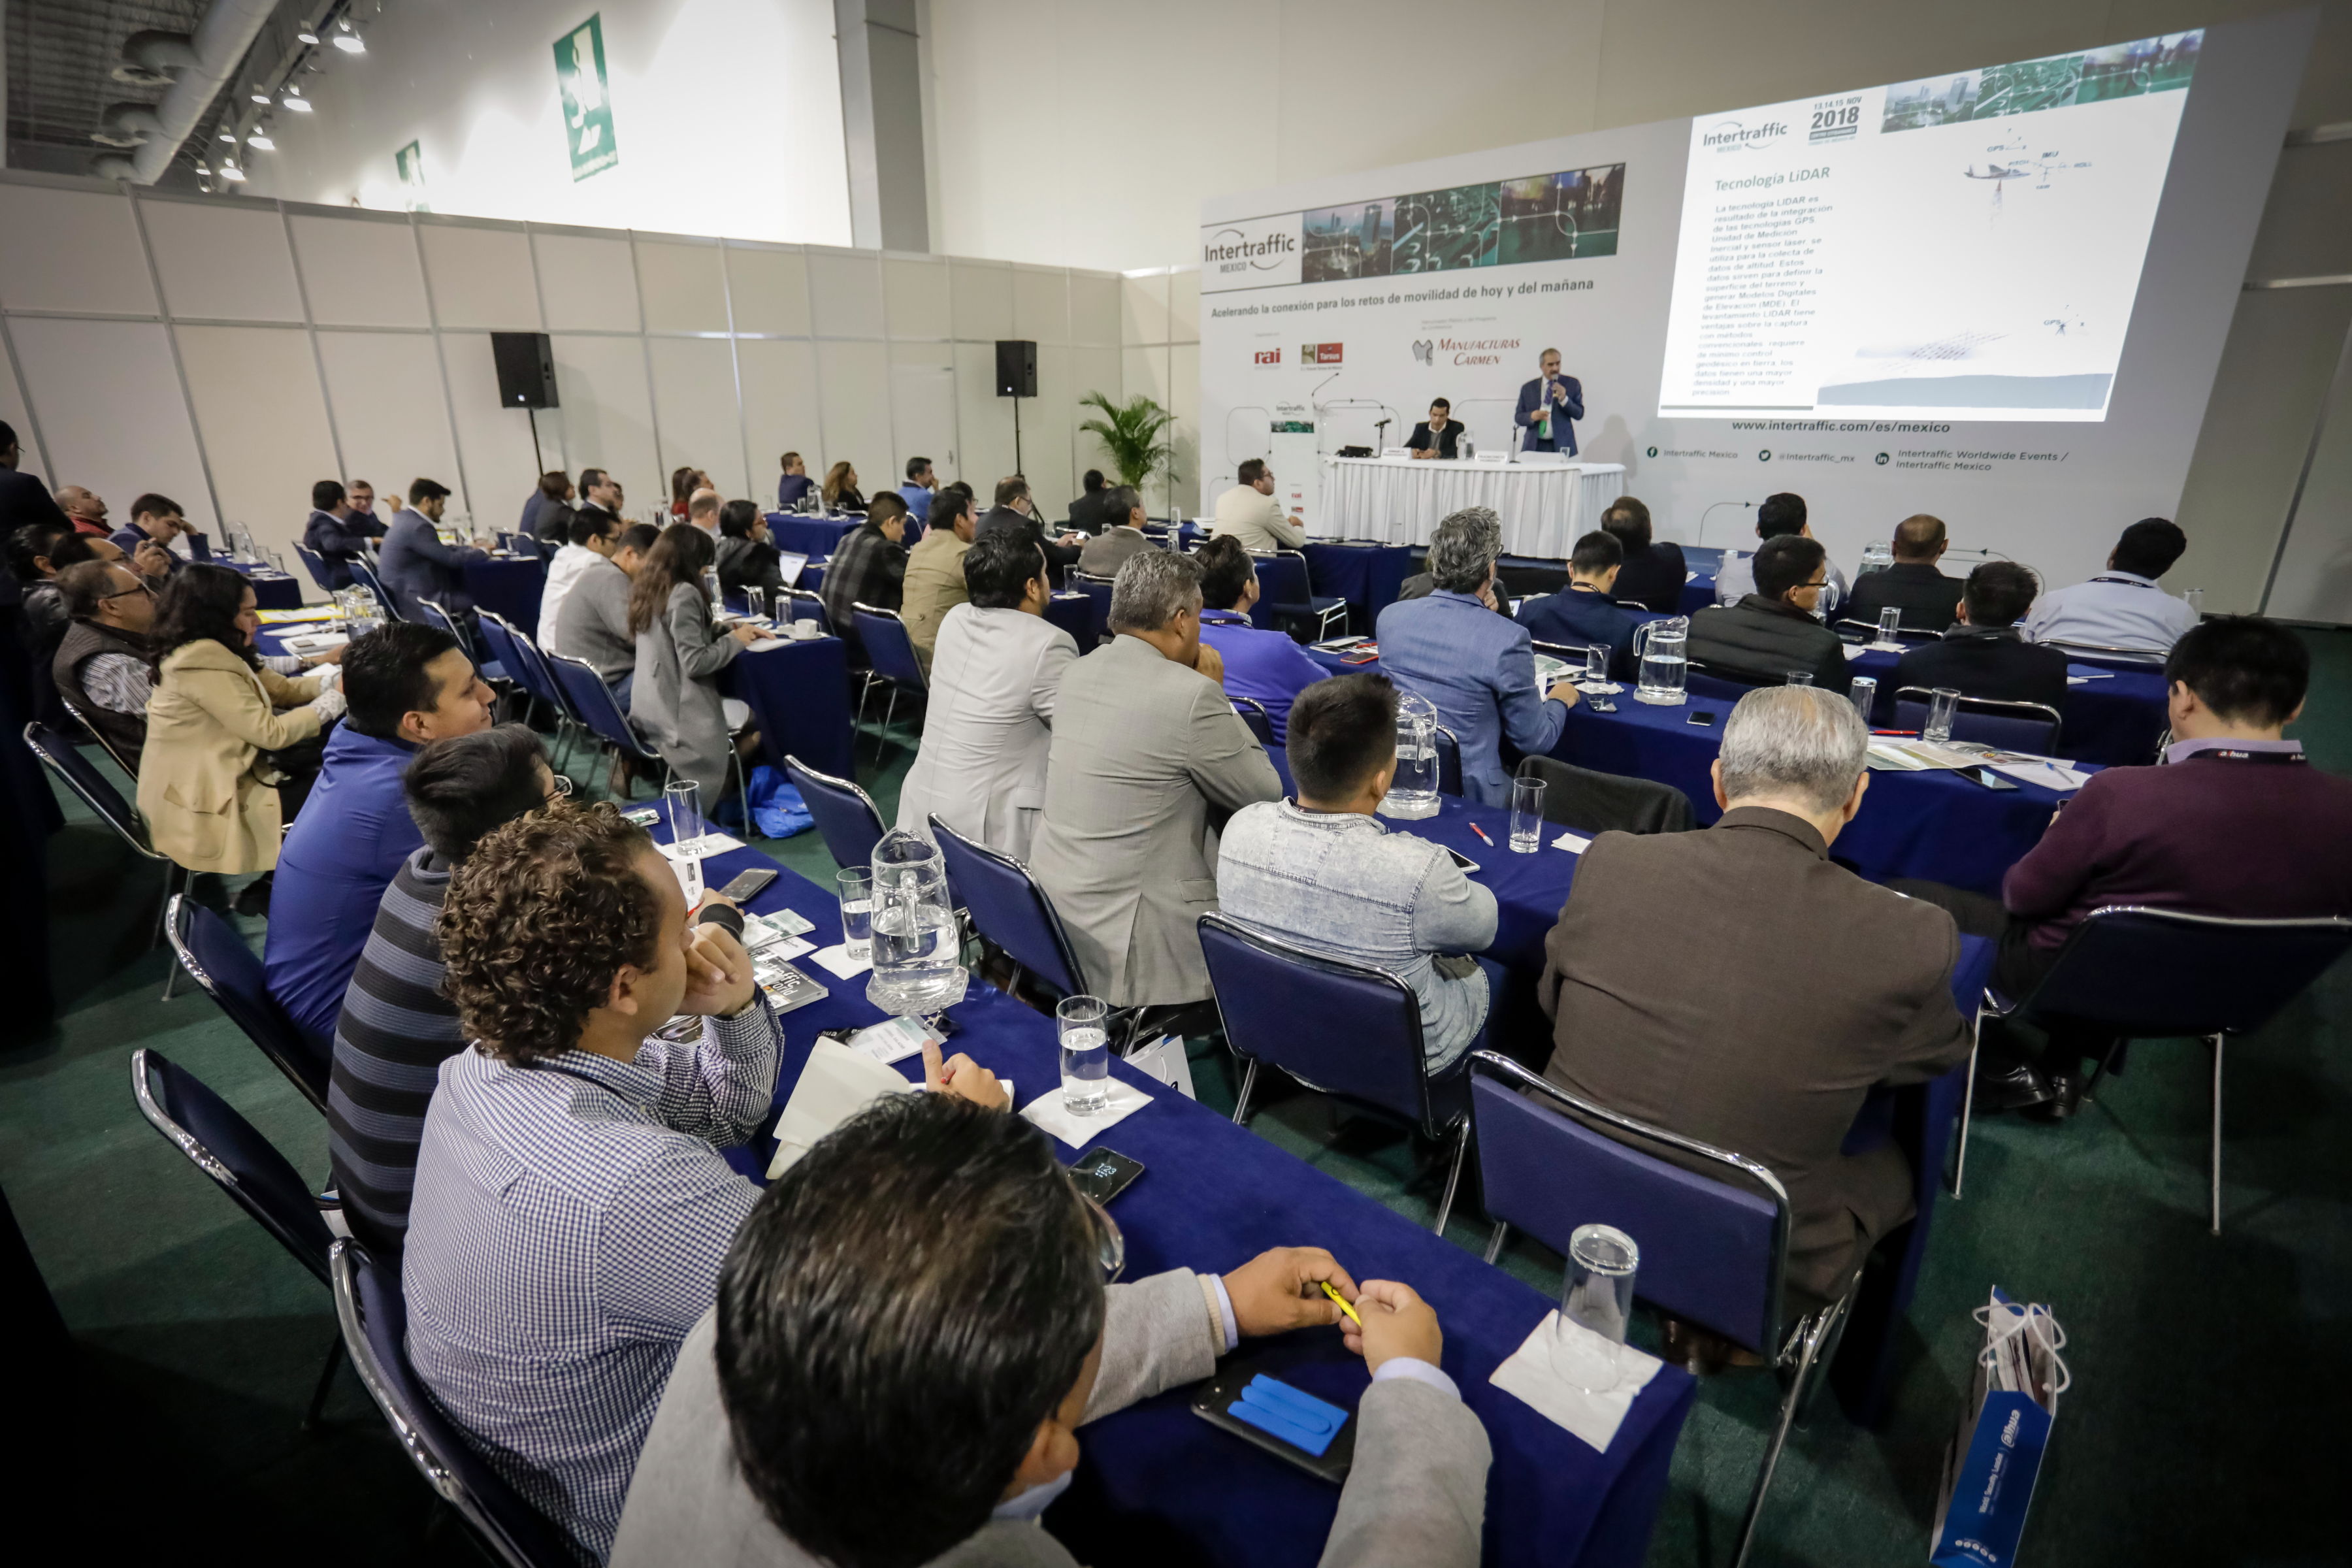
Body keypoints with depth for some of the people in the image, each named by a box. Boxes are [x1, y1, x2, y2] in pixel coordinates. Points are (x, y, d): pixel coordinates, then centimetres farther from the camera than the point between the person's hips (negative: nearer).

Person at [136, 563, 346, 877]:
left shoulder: (213, 650, 6)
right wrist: (335, 699, -12)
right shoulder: (202, 662, -25)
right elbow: (271, 733, -23)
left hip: (222, 777, 9)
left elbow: (285, 690, 9)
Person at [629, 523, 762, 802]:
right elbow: (695, 662, -23)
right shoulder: (683, 594, -20)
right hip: (676, 714, -10)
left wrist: (728, 629, 9)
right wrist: (735, 641, -9)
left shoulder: (646, 587, 8)